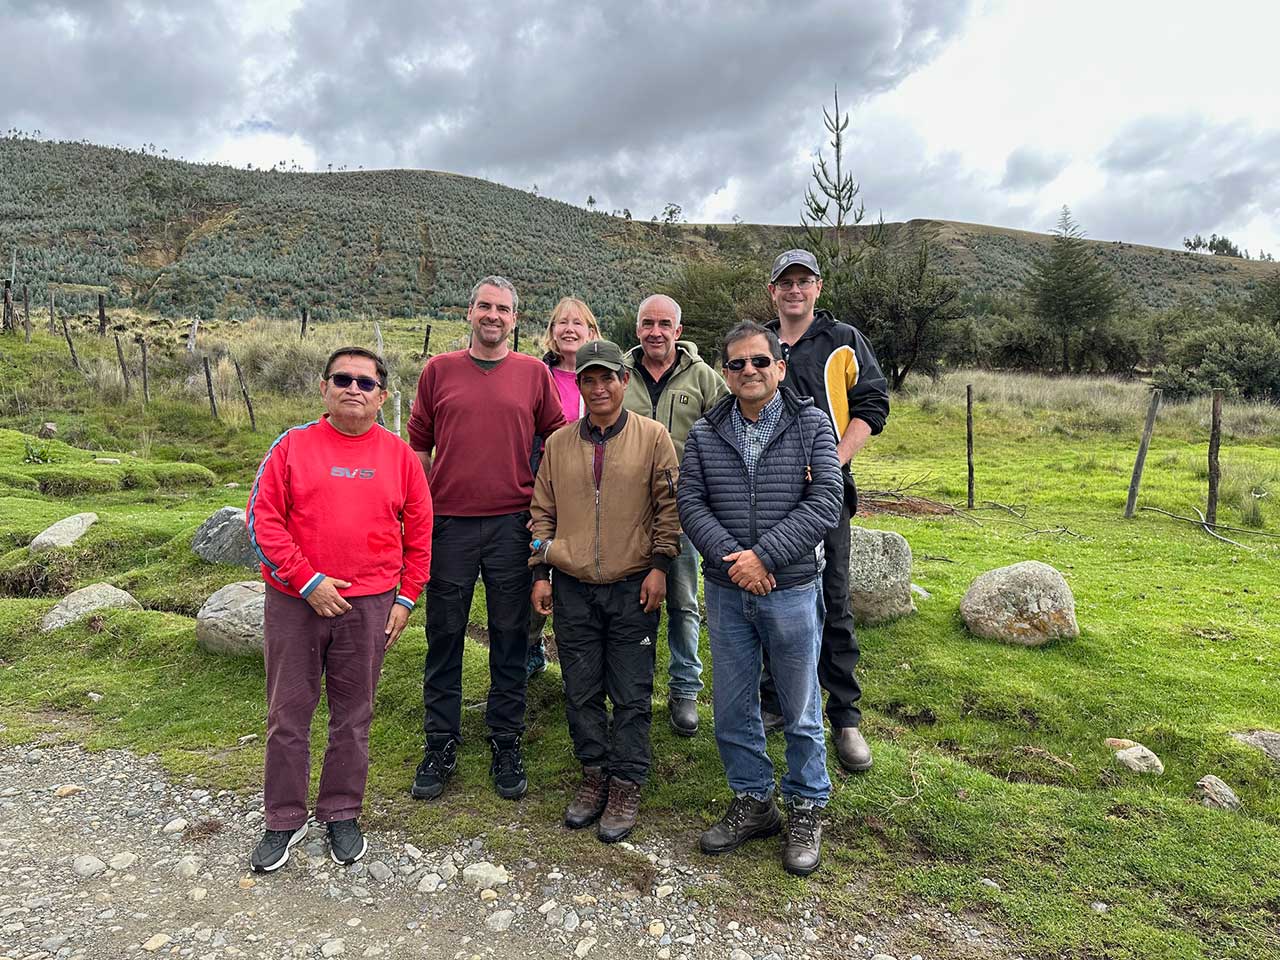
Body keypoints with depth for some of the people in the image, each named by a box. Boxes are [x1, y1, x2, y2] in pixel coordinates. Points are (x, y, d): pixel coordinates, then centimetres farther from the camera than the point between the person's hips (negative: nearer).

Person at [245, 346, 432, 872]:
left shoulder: (399, 456, 2)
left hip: (369, 606, 1)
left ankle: (342, 813, 31)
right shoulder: (292, 446, -1)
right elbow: (262, 521, -5)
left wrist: (405, 598, 3)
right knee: (288, 714, 10)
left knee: (353, 715, 12)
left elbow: (419, 533, 7)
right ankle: (284, 819, 29)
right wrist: (308, 581, -11)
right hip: (295, 602, 0)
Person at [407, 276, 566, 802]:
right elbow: (419, 444, 10)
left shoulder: (534, 373, 6)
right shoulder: (438, 370, 7)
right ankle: (440, 746, 22)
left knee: (510, 637, 7)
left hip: (513, 523, 0)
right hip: (448, 523, 1)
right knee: (445, 636, 8)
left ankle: (506, 746, 21)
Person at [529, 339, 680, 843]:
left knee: (632, 695, 5)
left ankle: (626, 785, 20)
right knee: (581, 691, 11)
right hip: (572, 589, 3)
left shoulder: (653, 437, -1)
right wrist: (540, 572, 6)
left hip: (633, 587, -3)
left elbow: (669, 506, -1)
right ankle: (594, 775, 28)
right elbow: (543, 511, 11)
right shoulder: (558, 443, 8)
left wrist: (659, 566, -7)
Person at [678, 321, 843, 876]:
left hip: (792, 590, -2)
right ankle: (753, 803, 34)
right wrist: (733, 559, -16)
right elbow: (690, 504, -2)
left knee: (800, 710, 11)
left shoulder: (811, 425, -3)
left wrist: (763, 554, -19)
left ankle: (806, 811, 31)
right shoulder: (704, 435, 3)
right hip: (725, 593, 3)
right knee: (732, 710, 13)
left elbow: (825, 503, -12)